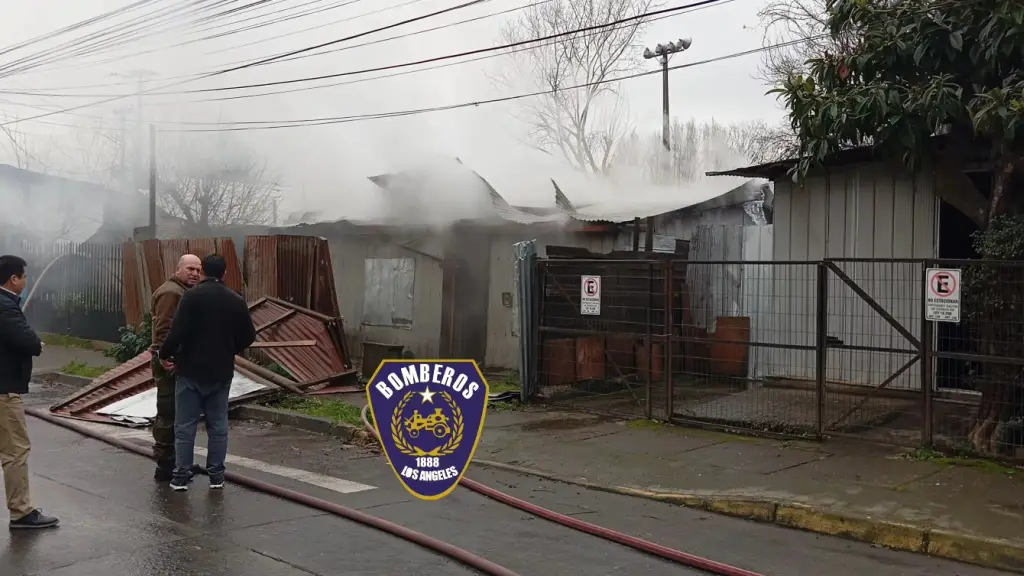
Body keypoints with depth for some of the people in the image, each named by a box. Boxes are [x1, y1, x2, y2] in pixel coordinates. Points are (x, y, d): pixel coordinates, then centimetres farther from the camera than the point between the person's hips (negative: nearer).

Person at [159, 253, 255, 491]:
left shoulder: (192, 296, -11)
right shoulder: (236, 301, 4)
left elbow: (178, 331, -18)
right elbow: (249, 336, 9)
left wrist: (165, 354, -3)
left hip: (191, 371, -3)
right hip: (221, 372, 4)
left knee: (185, 425, 4)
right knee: (218, 425, 11)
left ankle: (181, 476, 6)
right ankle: (216, 475, 14)